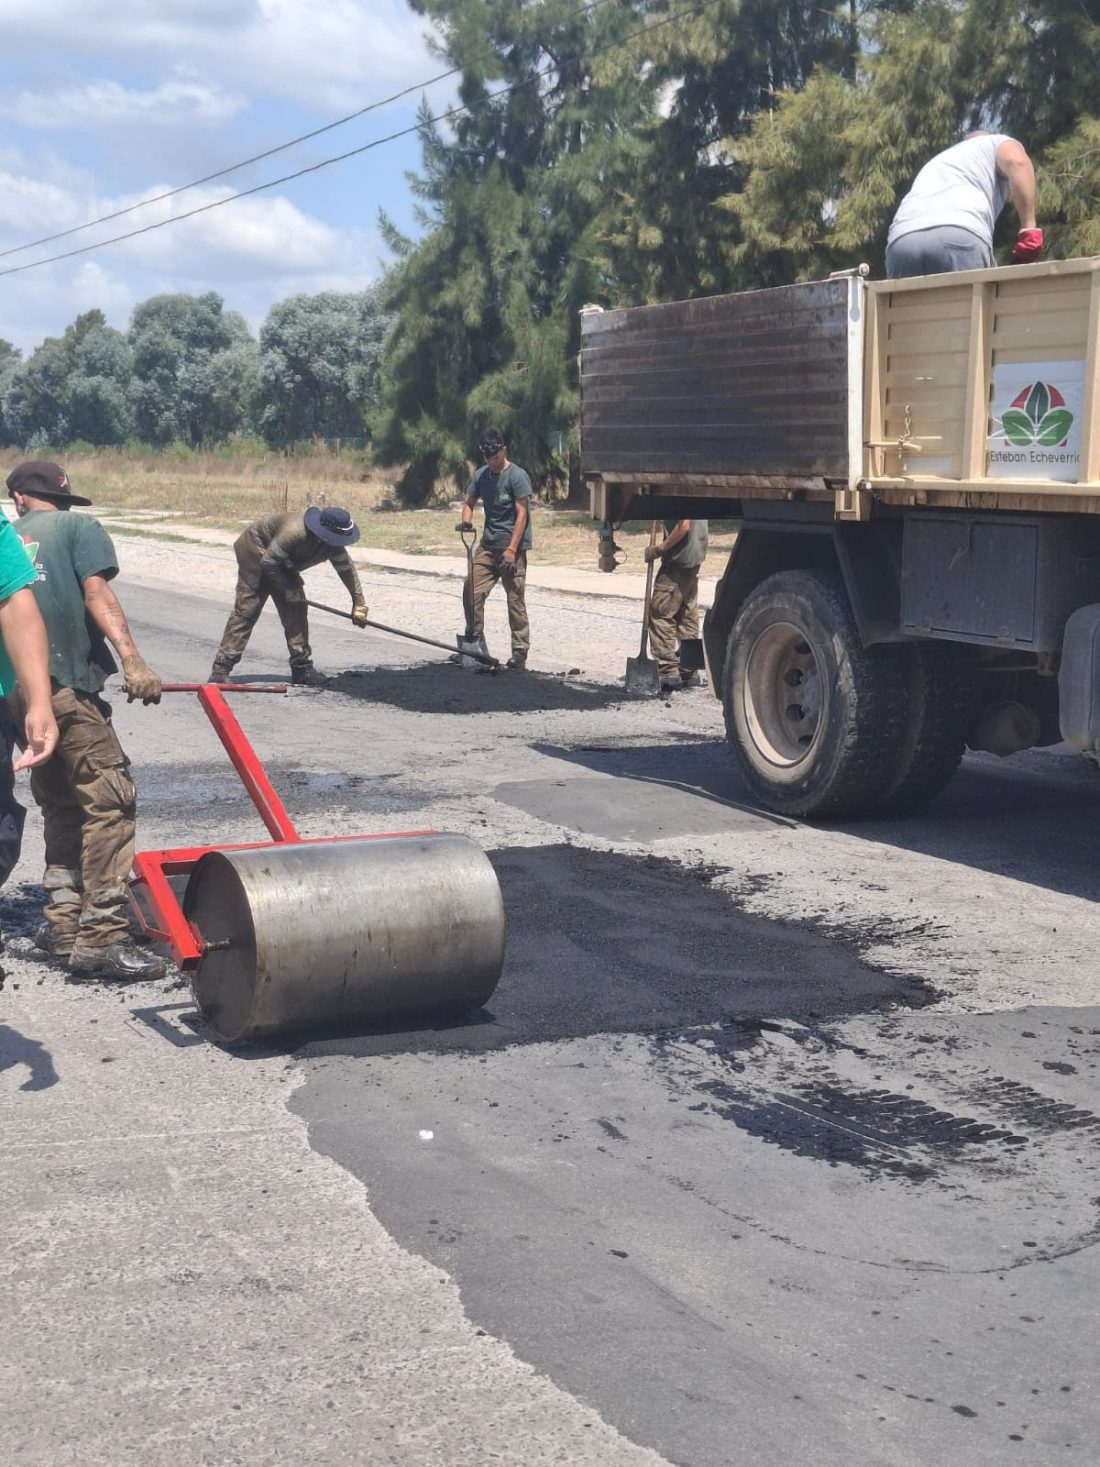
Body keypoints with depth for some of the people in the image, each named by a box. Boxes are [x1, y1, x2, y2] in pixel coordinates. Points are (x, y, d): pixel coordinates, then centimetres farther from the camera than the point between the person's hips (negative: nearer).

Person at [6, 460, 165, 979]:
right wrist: (132, 660, -18)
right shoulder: (79, 527, 6)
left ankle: (63, 924, 16)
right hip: (65, 683, -7)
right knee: (108, 800, -7)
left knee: (60, 807, 17)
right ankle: (101, 936, -14)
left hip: (14, 689, 7)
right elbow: (96, 594, -9)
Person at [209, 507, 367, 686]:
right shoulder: (294, 532, -38)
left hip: (282, 565, 8)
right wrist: (289, 587, -22)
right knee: (246, 609, -15)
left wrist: (359, 604, -3)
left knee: (295, 608, 0)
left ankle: (301, 667, 5)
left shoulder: (333, 544, -15)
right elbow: (268, 562, -30)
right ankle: (221, 667, -17)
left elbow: (347, 570, -2)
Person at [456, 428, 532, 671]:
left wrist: (511, 549, -19)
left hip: (511, 547, -6)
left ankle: (520, 653, 1)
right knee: (473, 594, 2)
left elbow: (522, 514, -13)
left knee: (515, 601, -3)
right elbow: (470, 502, 19)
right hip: (487, 546, 6)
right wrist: (465, 522, -5)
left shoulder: (517, 476, -10)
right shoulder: (482, 475, 9)